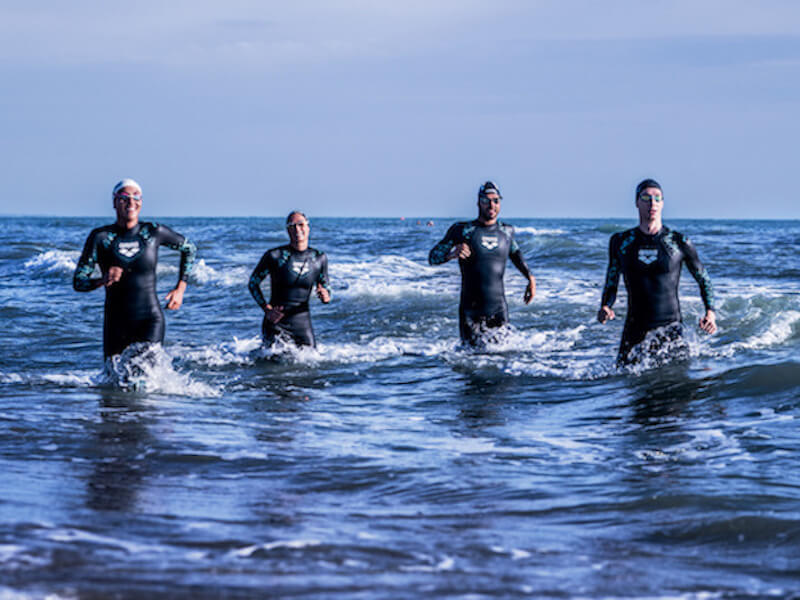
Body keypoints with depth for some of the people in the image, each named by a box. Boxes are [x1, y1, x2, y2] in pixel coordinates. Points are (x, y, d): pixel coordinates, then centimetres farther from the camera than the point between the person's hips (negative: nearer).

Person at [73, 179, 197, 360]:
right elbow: (78, 282, -4)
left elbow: (189, 249, 16)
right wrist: (102, 281, -24)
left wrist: (180, 289, 9)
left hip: (150, 320, -1)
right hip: (116, 324, 1)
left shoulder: (154, 232, -2)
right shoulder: (100, 237, -4)